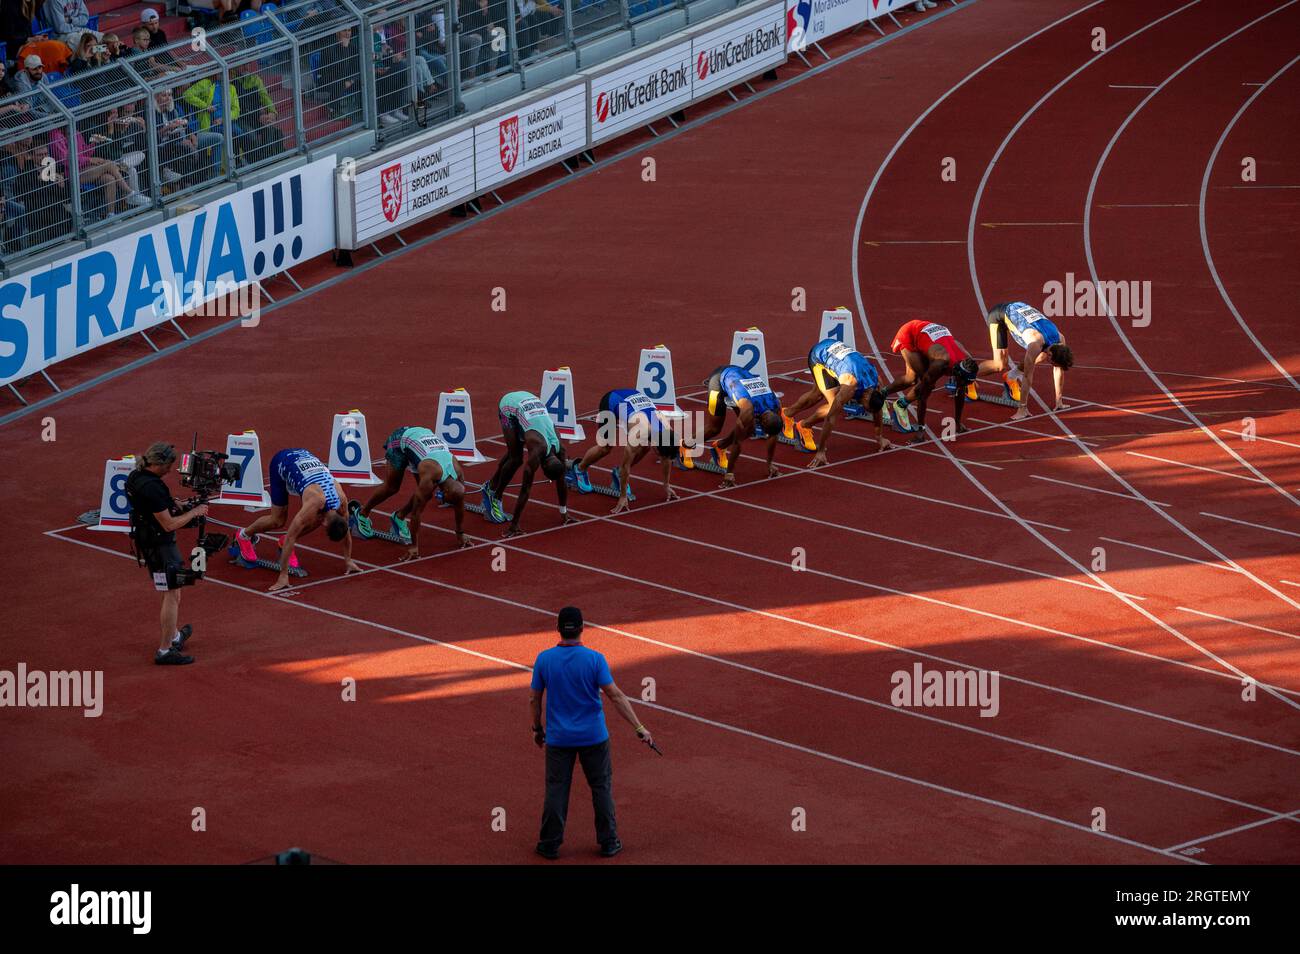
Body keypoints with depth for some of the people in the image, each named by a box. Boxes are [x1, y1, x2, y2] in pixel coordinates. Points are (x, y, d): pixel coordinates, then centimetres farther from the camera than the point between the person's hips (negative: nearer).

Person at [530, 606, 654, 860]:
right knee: (602, 788, 12)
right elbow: (616, 696, -16)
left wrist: (537, 728, 16)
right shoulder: (595, 659, -13)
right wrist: (639, 728, -14)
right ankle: (608, 842, 17)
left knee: (556, 789, 9)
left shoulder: (544, 659, -8)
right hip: (593, 736, -1)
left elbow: (534, 699, 0)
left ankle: (550, 845, 13)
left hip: (558, 737, 1)